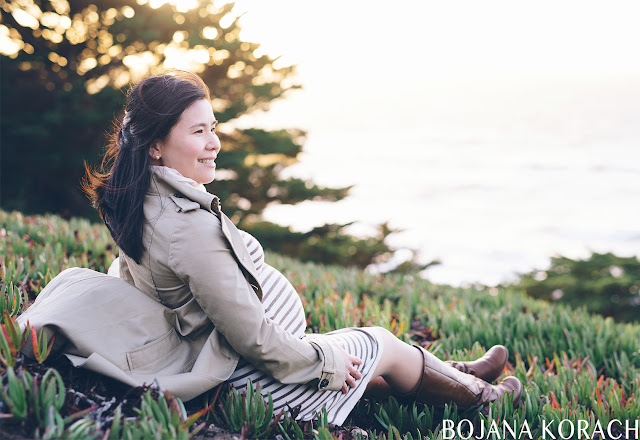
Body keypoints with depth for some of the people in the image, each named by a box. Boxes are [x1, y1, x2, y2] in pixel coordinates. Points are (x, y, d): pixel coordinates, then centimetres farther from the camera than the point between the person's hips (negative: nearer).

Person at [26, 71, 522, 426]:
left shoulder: (140, 204, -4)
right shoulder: (192, 225, -34)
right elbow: (253, 338, -29)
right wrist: (326, 361, -13)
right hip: (253, 375, -9)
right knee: (385, 346, 12)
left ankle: (454, 374, 46)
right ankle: (476, 394, 38)